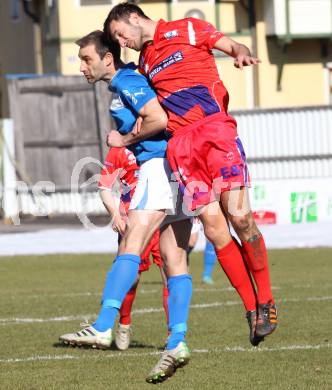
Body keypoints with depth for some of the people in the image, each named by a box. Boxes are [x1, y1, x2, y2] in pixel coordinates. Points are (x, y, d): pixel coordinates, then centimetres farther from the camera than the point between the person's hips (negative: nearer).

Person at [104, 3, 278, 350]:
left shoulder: (188, 30, 11)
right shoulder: (144, 63, 25)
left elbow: (231, 45, 6)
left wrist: (241, 54, -17)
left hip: (215, 129, -4)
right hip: (180, 144, 4)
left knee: (239, 215, -16)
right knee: (213, 225, -9)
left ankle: (265, 301, -3)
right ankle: (251, 308, -2)